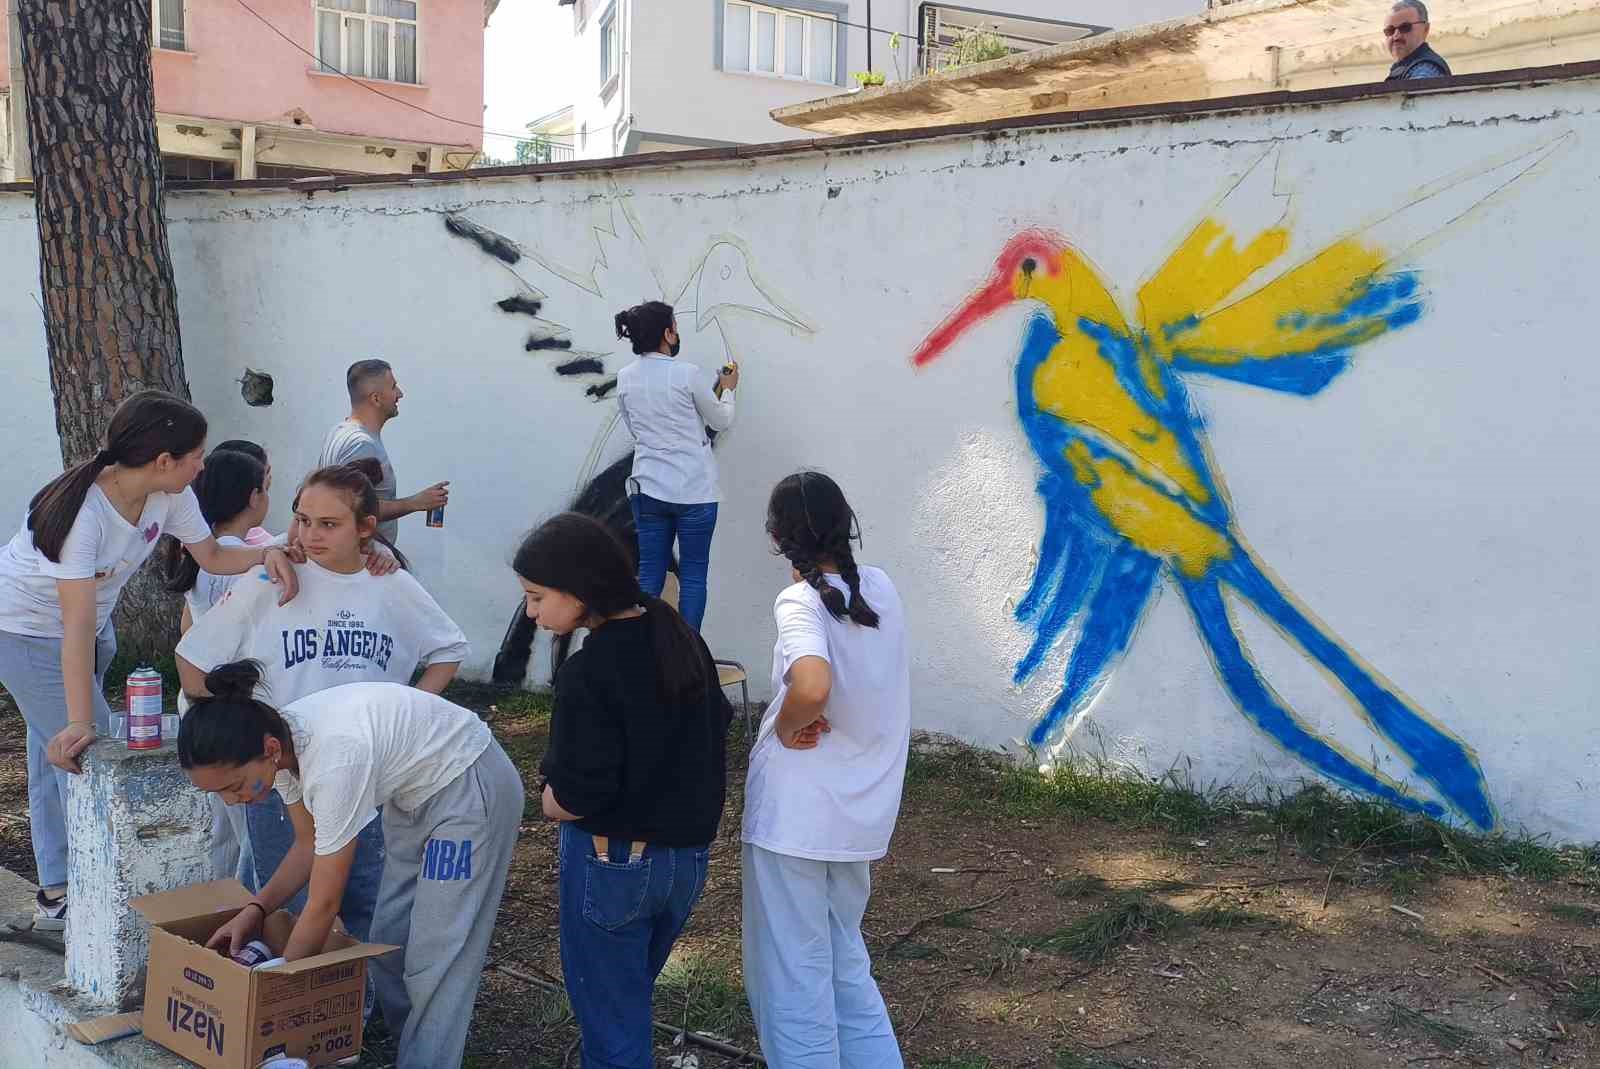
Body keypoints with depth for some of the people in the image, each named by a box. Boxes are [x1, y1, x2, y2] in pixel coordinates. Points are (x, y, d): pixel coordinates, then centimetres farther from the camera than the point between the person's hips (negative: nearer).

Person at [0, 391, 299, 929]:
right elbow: (76, 626, -38)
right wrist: (80, 722, -42)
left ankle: (57, 894, 27)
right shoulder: (81, 510, -36)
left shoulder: (168, 495, -16)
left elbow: (212, 556, -4)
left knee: (55, 755, 16)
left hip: (94, 626, 7)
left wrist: (266, 553, -25)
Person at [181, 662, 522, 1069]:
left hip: (471, 789, -9)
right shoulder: (279, 739, -14)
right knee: (390, 942, 12)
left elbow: (324, 904, -27)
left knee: (436, 955, -6)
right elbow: (309, 846, 3)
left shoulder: (334, 759, -37)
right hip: (416, 793, 9)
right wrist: (255, 910, -10)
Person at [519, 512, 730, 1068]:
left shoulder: (588, 672, -23)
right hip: (689, 855, 7)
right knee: (630, 999, 24)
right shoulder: (680, 637, 0)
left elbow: (573, 799, -23)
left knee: (610, 1022, 10)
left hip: (613, 864, -7)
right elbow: (715, 729, 10)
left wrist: (551, 799, -3)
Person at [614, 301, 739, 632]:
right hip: (693, 491, -4)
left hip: (648, 489, 4)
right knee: (693, 575, 5)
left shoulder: (625, 378, 2)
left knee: (649, 575, 9)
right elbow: (721, 421, 1)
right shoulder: (687, 374, -12)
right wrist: (727, 389, 21)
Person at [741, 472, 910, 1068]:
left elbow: (813, 687, -36)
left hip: (796, 813, -7)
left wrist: (785, 727, -17)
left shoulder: (801, 601, -16)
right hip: (862, 812, 7)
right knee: (846, 963, 22)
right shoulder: (880, 587, 3)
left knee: (792, 974, 6)